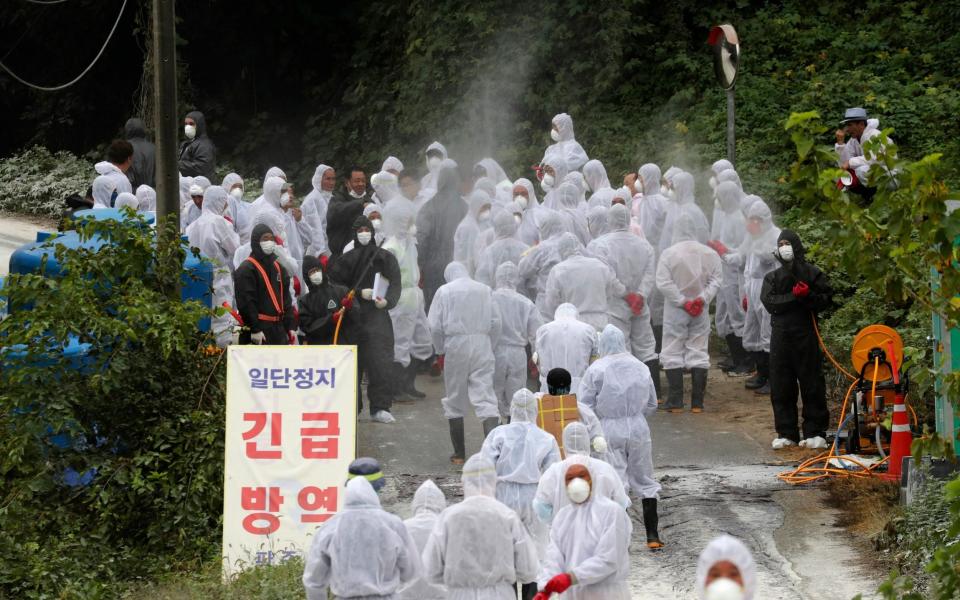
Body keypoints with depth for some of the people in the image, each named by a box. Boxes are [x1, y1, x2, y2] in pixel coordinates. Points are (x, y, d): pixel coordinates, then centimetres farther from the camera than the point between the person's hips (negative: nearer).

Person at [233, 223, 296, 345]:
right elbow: (246, 302, -14)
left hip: (278, 328, 8)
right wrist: (255, 329, -19)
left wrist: (290, 326, 12)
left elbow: (286, 298, 20)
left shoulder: (278, 267, 19)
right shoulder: (246, 269, -6)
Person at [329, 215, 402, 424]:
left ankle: (379, 407, -8)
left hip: (377, 315, -1)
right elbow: (336, 284, 4)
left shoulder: (385, 258, 8)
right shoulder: (346, 259, 10)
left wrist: (387, 301, -17)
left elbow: (395, 285, 2)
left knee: (380, 360, -9)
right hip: (352, 317, 1)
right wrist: (359, 293, -10)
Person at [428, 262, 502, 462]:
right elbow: (495, 322, 6)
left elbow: (435, 326, -2)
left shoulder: (444, 291, 2)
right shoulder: (484, 290, 8)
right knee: (485, 398, -4)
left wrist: (440, 351, 11)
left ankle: (459, 454, 13)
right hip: (482, 345, 2)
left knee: (455, 402, 10)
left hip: (455, 344, -2)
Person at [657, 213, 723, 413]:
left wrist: (682, 301, -10)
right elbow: (716, 280, -3)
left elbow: (664, 282, -14)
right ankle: (697, 402, 8)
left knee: (673, 354, 4)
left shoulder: (669, 253, -11)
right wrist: (702, 299, -7)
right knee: (699, 353, 9)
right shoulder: (709, 253, -2)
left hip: (675, 312, -3)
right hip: (701, 313, 3)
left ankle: (675, 403, 0)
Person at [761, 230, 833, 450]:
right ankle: (786, 433, 8)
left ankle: (815, 432, 2)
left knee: (812, 384, -2)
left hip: (806, 334, -3)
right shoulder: (772, 277, 15)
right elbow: (769, 302, -1)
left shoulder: (812, 273, 7)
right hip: (781, 335, 3)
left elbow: (825, 300, -1)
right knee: (781, 386, 2)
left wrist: (808, 296, -18)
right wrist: (794, 296, -12)